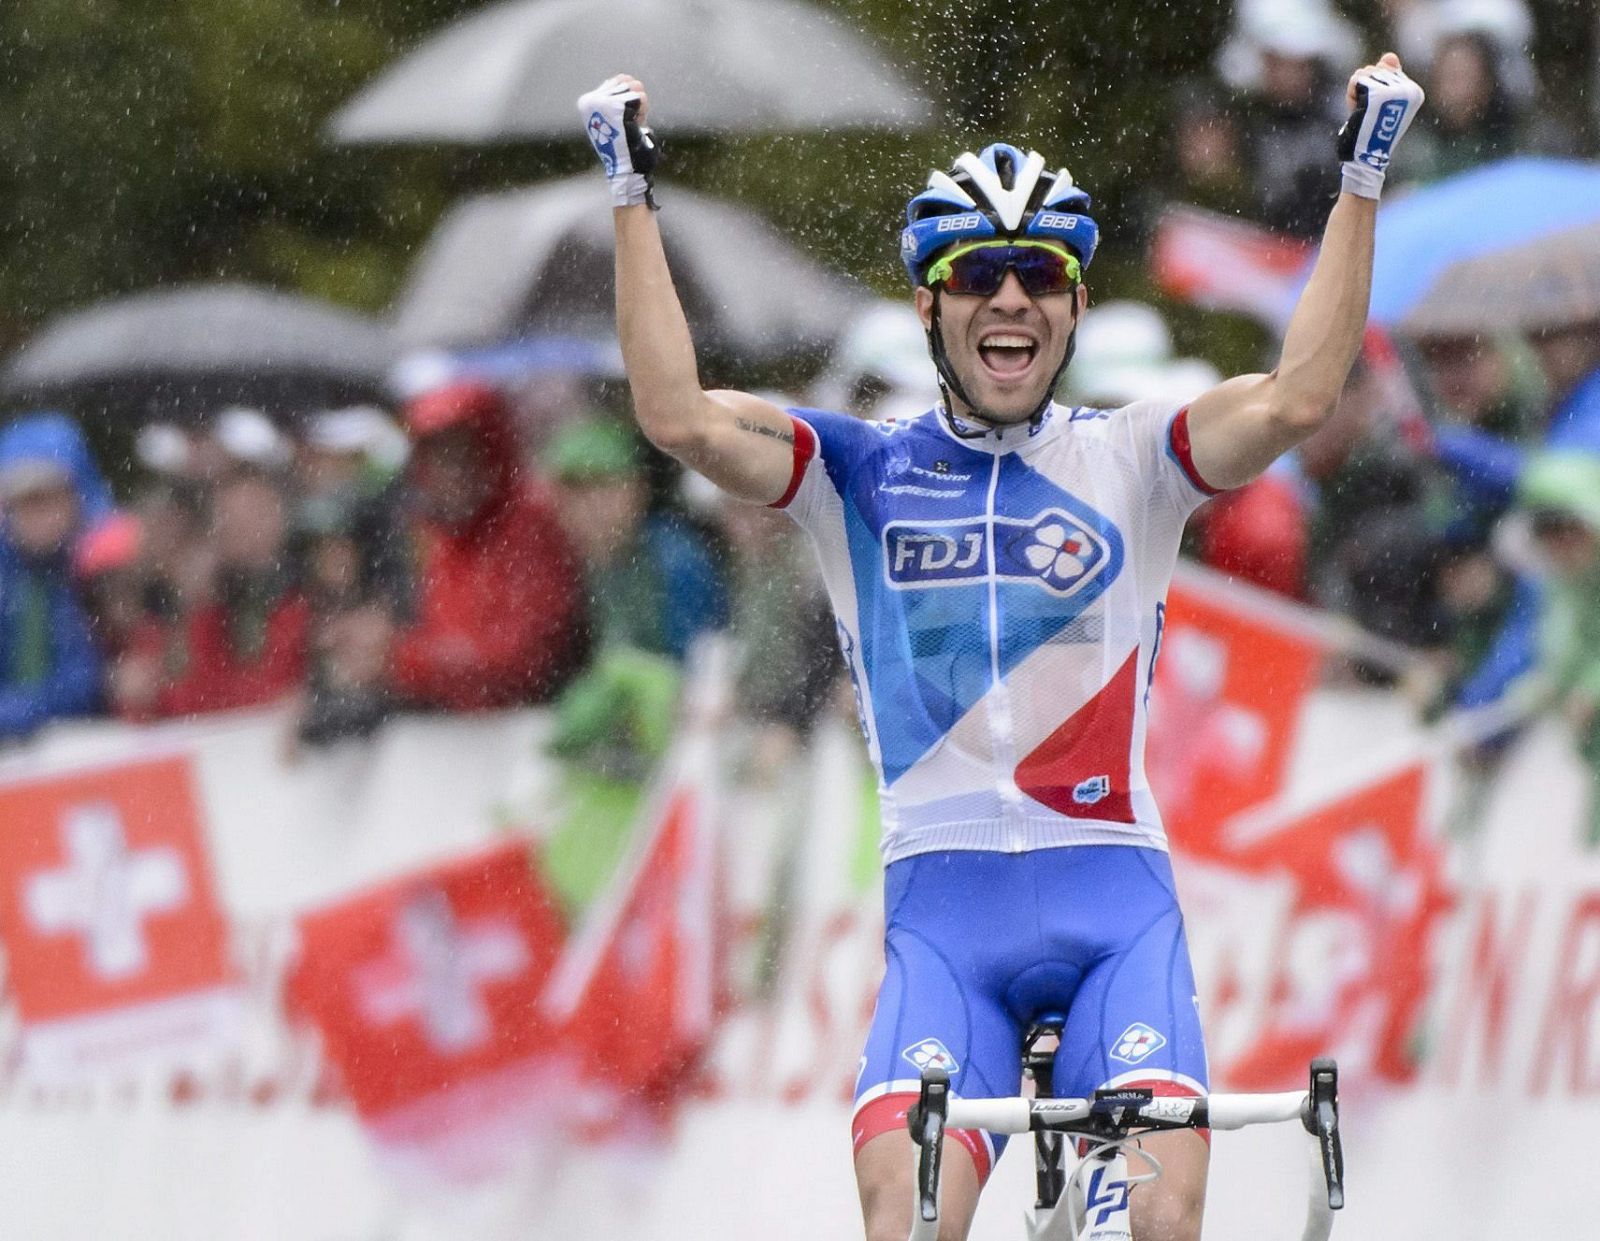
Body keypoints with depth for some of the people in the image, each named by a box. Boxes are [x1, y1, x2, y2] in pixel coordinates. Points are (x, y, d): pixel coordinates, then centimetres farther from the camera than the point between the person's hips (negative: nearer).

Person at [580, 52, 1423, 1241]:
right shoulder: (863, 473, 9)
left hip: (1114, 891, 0)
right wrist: (633, 199, -4)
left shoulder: (1127, 462, 8)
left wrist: (1362, 182, -9)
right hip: (945, 903, 0)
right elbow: (682, 417, -5)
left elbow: (1296, 399, -8)